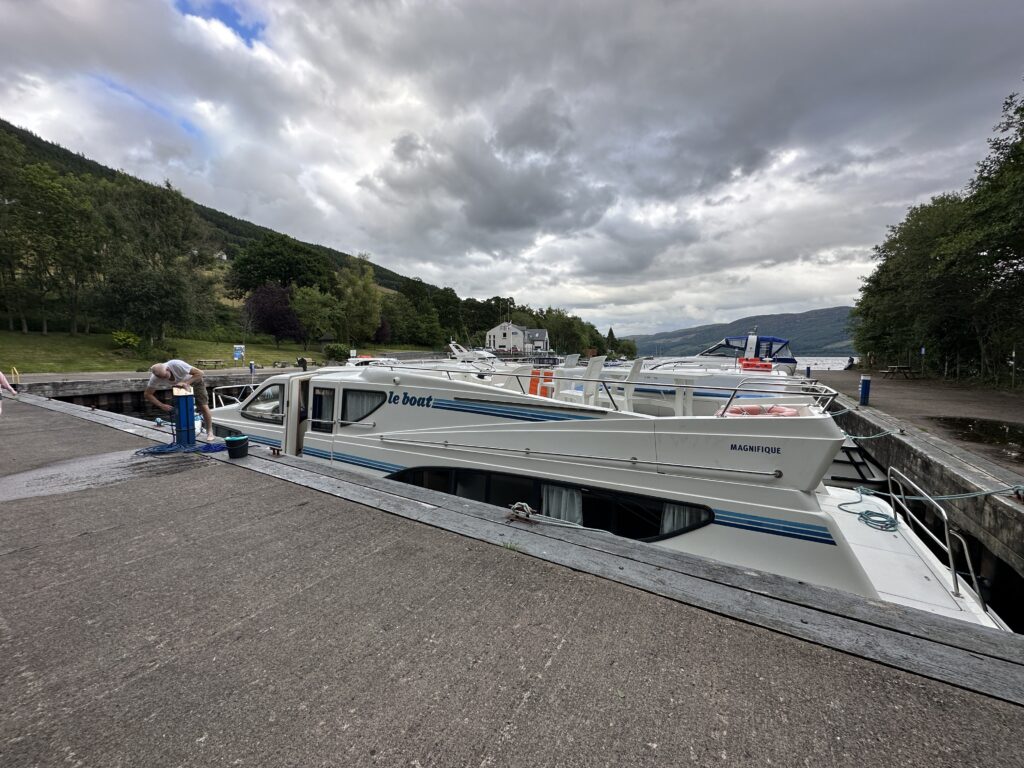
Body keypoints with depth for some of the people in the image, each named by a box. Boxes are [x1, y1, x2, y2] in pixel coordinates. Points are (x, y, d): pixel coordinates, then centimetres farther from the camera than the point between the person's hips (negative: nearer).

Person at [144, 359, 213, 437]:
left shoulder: (176, 364, -38)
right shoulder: (154, 378, -24)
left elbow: (200, 373, -36)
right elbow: (147, 394, -14)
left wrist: (186, 383, -44)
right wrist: (162, 405, -25)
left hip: (195, 381, -4)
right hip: (180, 385, 4)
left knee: (203, 406, -11)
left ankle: (210, 432, -1)